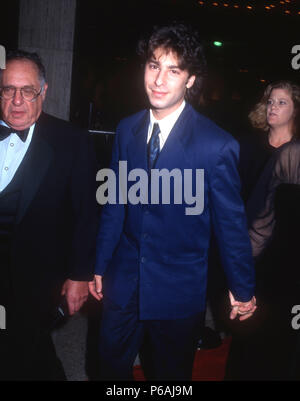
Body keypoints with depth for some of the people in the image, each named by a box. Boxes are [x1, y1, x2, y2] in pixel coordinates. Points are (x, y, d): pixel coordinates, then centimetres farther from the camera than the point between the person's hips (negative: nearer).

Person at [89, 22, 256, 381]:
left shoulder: (217, 145, -15)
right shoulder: (126, 130, -1)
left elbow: (231, 222, -8)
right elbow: (115, 204, 6)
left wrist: (242, 289, 1)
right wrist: (100, 266, 9)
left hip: (178, 294, -3)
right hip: (123, 284, 4)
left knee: (168, 375, 17)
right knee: (111, 369, 19)